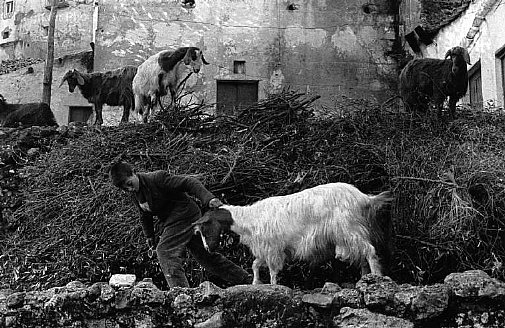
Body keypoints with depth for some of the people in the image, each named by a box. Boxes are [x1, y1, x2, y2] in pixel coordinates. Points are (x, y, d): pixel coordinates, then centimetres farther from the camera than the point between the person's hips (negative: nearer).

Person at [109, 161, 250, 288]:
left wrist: (208, 199, -37)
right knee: (205, 254, 12)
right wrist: (149, 235, 26)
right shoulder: (135, 194, 4)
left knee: (165, 251, -21)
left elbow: (189, 183, -26)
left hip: (184, 215, -9)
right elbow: (145, 215, 22)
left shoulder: (157, 178, -21)